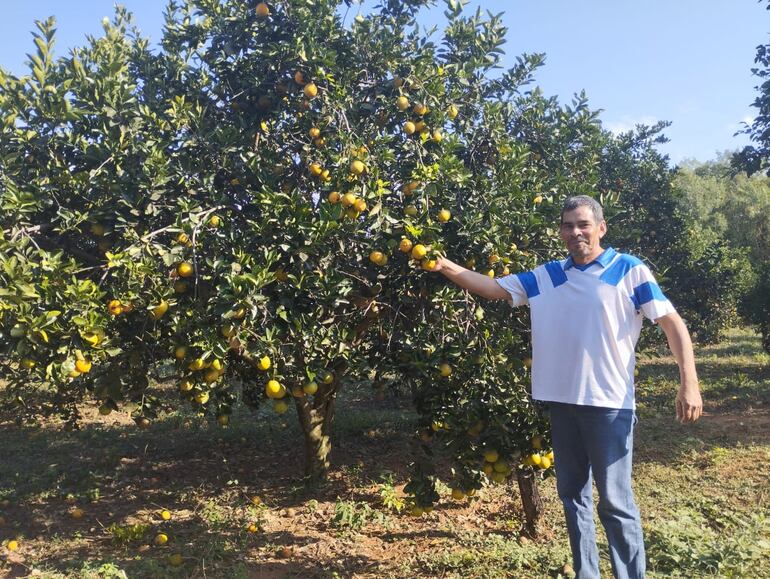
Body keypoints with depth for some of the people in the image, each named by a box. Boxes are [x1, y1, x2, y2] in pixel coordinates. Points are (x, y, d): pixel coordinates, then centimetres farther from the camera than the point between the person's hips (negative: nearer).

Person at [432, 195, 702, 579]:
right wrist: (447, 268, -6)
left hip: (610, 403, -5)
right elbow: (494, 289, 7)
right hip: (562, 401, 5)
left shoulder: (630, 271, -3)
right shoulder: (546, 276, 7)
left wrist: (689, 384, -13)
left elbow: (672, 323, -4)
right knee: (572, 495, 15)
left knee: (614, 499, 0)